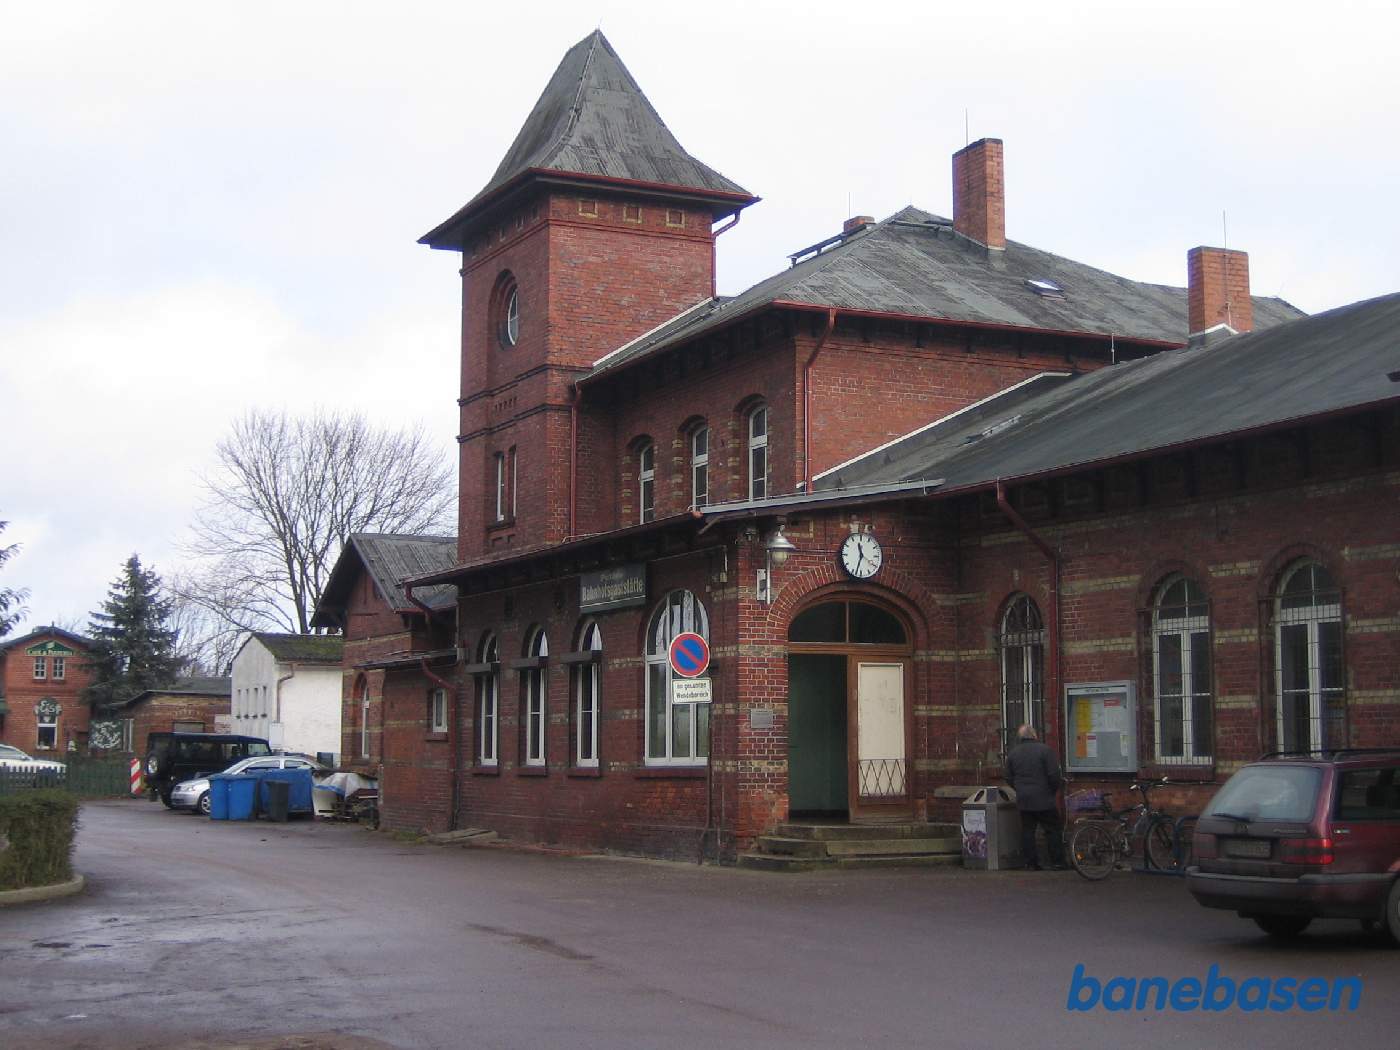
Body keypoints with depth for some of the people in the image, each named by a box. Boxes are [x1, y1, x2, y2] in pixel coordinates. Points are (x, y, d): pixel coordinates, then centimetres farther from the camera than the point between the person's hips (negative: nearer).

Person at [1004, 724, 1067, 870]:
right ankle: (1057, 862, 3)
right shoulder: (1044, 750, -8)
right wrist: (1054, 790, 5)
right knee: (1053, 830, 4)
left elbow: (1009, 779, 11)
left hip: (1023, 800, 4)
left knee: (1027, 831, 8)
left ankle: (1031, 863, 8)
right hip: (1044, 799, -4)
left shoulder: (1012, 753, 7)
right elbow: (1054, 775, -12)